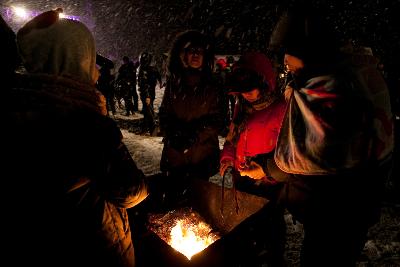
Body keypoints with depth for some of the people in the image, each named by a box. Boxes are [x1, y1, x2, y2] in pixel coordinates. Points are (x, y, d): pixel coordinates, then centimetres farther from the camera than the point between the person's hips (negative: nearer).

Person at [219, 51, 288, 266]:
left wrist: (266, 168, -28)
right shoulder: (243, 106, 2)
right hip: (242, 181, 7)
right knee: (248, 224, 25)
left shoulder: (281, 109, -20)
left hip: (269, 186, -6)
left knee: (272, 226, 17)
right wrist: (228, 156, -2)